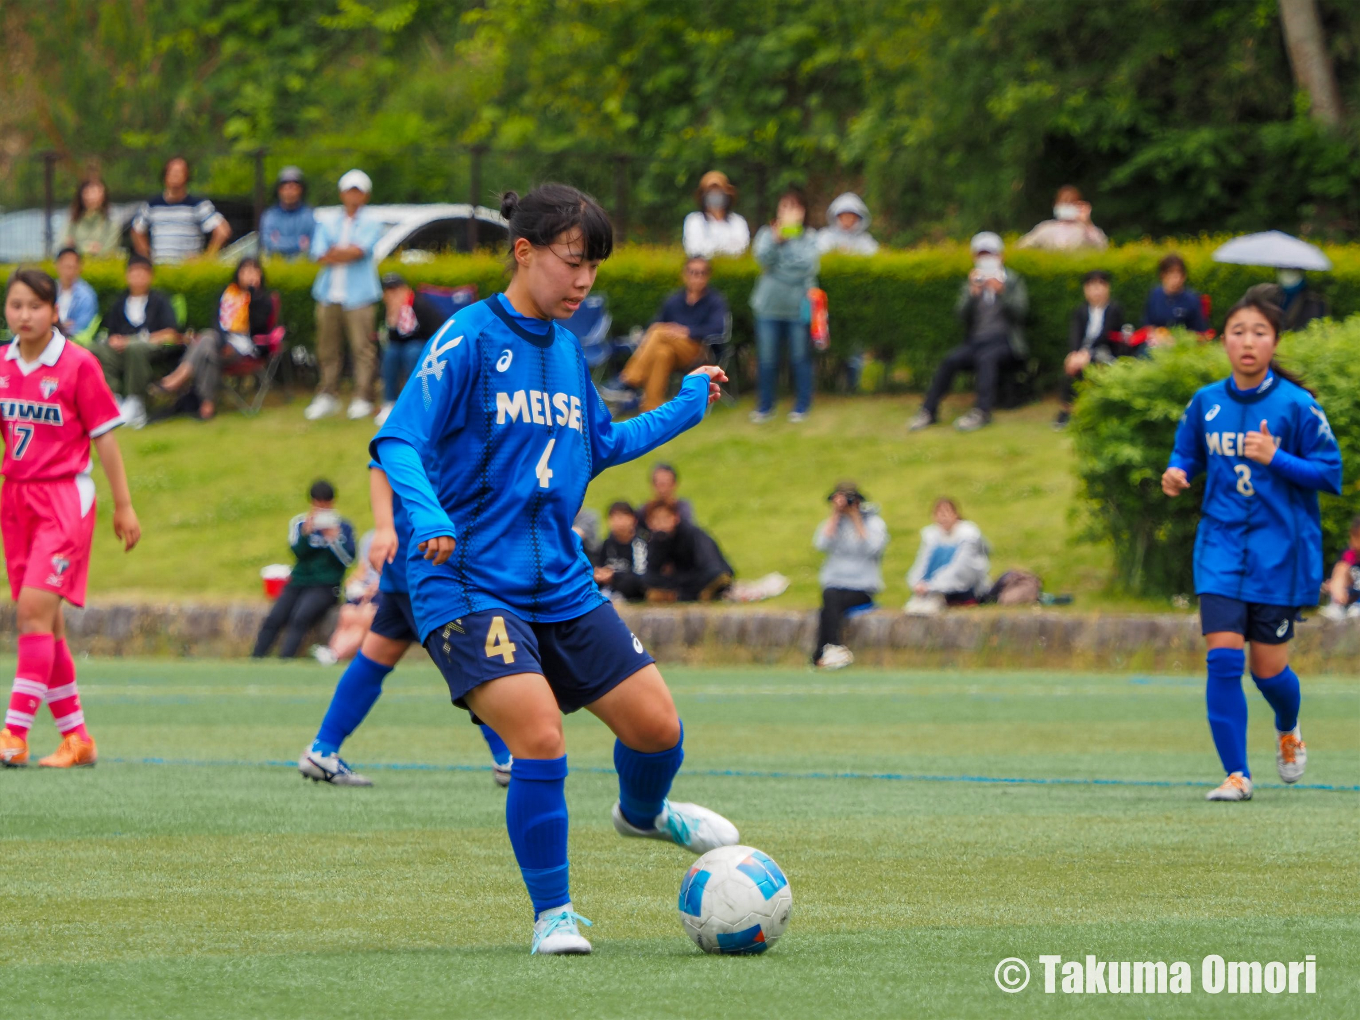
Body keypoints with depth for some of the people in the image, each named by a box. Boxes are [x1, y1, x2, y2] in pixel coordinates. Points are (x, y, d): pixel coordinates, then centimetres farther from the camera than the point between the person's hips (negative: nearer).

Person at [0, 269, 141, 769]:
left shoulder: (78, 365, -8)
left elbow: (104, 437, -3)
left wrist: (123, 506, 0)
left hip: (64, 499, -6)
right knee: (42, 621, 7)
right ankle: (76, 737, 17)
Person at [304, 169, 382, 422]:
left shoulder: (371, 224, 8)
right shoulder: (327, 224, 17)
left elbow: (360, 250, -9)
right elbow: (320, 256, 2)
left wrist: (335, 253, 0)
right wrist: (348, 252, -5)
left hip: (357, 296, -3)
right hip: (329, 296, 3)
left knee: (362, 348, -7)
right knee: (328, 349, 5)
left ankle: (362, 399, -3)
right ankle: (327, 396, 14)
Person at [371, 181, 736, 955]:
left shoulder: (566, 346, 12)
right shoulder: (470, 338, -10)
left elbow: (598, 446, 27)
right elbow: (398, 442, -16)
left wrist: (685, 409, 31)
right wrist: (427, 516, -33)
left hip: (562, 585, 7)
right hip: (469, 585, -7)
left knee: (657, 724, 4)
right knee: (541, 738, -22)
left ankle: (643, 813, 40)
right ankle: (553, 914, -4)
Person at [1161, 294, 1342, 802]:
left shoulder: (1296, 405, -8)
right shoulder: (1206, 402, 3)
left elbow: (1331, 475, -7)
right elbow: (1188, 453, 19)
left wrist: (1275, 459, -21)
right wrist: (1176, 473, -4)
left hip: (1279, 550, -2)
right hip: (1221, 545, 2)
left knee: (1268, 668, 3)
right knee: (1223, 658, -12)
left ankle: (1288, 730, 38)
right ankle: (1236, 774, -6)